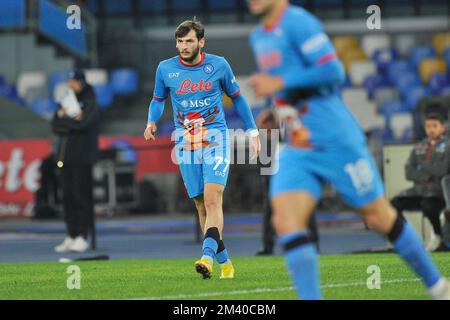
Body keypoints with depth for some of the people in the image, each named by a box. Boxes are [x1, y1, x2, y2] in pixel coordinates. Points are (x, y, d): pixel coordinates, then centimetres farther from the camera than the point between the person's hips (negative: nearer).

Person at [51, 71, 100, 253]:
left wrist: (63, 117, -4)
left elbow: (83, 123, -17)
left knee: (81, 195, -9)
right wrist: (72, 122, -9)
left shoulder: (89, 103, -1)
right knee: (68, 196, 4)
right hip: (65, 156, 6)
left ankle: (82, 237, -8)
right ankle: (71, 236, 7)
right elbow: (55, 127, 8)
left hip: (82, 157, -6)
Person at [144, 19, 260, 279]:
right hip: (186, 144, 2)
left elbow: (237, 97, 13)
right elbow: (158, 100, 18)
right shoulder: (165, 69, 2)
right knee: (202, 206, 3)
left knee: (212, 200, -19)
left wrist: (252, 131, 14)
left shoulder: (218, 65, 0)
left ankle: (208, 257, -32)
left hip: (216, 139, -2)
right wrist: (152, 122, -3)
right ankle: (224, 262, 14)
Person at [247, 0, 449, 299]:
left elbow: (333, 70, -22)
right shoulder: (259, 36, 14)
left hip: (337, 140, -7)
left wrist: (279, 83, -21)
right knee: (286, 223, -14)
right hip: (296, 149, 7)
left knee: (380, 217, 3)